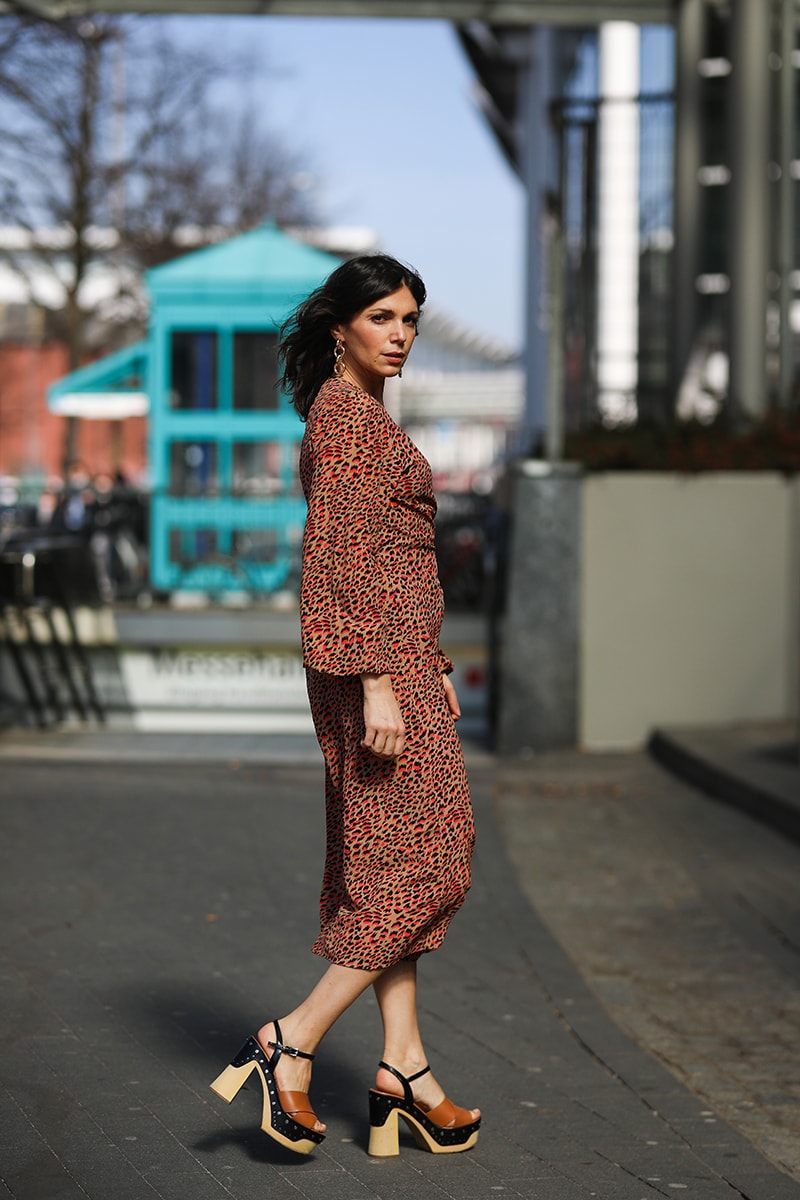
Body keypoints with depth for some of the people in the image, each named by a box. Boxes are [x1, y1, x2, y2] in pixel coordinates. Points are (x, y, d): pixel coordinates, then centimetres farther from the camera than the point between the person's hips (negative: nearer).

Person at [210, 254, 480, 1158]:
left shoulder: (355, 414, 18)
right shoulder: (348, 414, -13)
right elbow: (340, 557, -20)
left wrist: (431, 666, 23)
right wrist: (378, 682, -24)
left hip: (393, 658, 10)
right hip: (374, 658, -10)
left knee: (384, 864, 8)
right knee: (425, 864, -7)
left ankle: (402, 1068, 11)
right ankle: (291, 1044, -6)